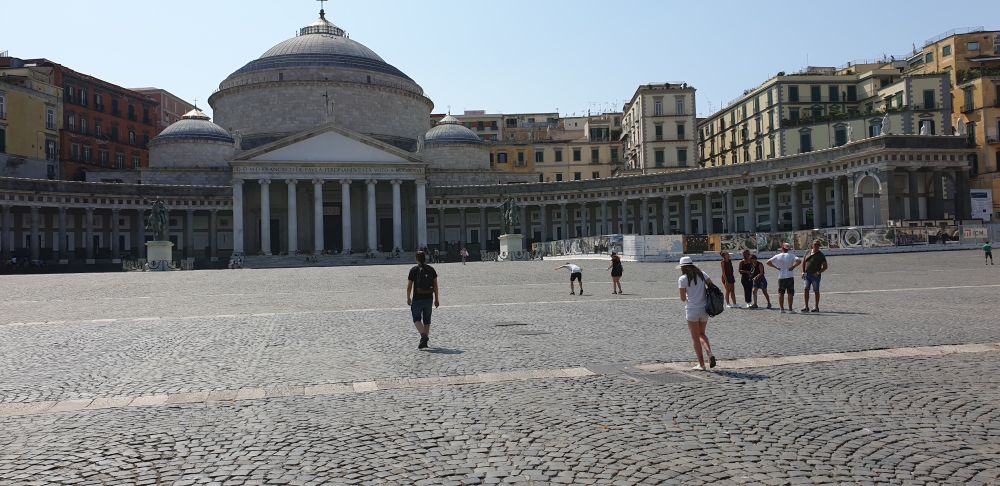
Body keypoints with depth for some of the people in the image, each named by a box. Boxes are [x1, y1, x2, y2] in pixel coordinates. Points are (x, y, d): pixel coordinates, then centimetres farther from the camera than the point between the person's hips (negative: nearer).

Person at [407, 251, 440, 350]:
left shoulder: (413, 270, -6)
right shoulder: (431, 269, 2)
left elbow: (409, 286, -3)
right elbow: (435, 286, 3)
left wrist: (408, 298, 10)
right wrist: (436, 299, 10)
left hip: (417, 299, -3)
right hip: (429, 298, 3)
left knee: (416, 318, 7)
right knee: (427, 320, 13)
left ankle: (423, 335, -17)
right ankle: (425, 341, 15)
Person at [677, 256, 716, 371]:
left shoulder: (682, 279, -9)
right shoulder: (701, 274, 5)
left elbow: (683, 298, -9)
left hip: (692, 310, -5)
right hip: (704, 309, 5)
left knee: (695, 337, 6)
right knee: (702, 334, 21)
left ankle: (701, 364, 8)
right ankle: (710, 354, -3)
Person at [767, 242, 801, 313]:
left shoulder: (777, 256, 2)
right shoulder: (791, 255, -3)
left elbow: (768, 262, -1)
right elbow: (799, 260, -17)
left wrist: (776, 267, 3)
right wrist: (793, 266, -8)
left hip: (781, 277, 1)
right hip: (790, 277, -1)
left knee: (781, 293, 6)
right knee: (790, 293, 3)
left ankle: (782, 308, 3)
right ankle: (790, 308, 2)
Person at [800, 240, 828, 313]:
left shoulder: (821, 255, -4)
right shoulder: (808, 253, 9)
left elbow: (825, 266, -5)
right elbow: (803, 262, 18)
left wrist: (819, 272, -17)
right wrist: (803, 272, 7)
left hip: (815, 276, -4)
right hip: (807, 275, 4)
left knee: (816, 291, 3)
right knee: (806, 290, -1)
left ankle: (816, 307, 11)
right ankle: (806, 307, 3)